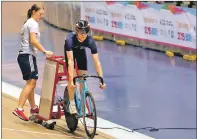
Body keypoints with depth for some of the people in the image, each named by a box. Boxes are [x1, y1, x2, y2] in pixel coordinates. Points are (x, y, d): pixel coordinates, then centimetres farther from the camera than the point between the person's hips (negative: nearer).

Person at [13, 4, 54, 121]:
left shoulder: (28, 23, 21)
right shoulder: (33, 23, -9)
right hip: (28, 55, -10)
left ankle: (33, 108, 25)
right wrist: (45, 51, -24)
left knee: (32, 83, 16)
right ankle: (19, 109, -22)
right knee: (31, 83, -15)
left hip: (25, 55, 10)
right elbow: (33, 40, -21)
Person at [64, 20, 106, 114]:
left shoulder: (90, 41, -36)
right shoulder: (70, 39, -42)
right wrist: (71, 80, -51)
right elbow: (70, 61, -46)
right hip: (70, 50, -2)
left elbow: (96, 62, -35)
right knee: (72, 77, -15)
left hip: (81, 51, 2)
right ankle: (72, 103, -2)